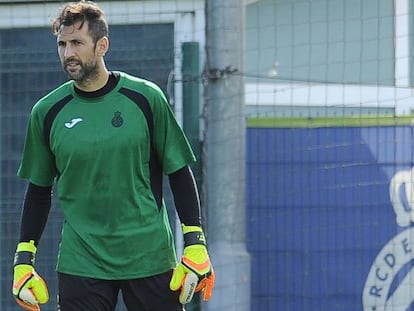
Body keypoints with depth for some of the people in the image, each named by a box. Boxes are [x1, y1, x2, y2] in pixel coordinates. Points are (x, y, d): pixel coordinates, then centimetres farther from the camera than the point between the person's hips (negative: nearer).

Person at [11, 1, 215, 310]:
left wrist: (195, 245, -3)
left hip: (150, 258, -1)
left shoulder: (145, 97, -2)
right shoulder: (48, 111, 3)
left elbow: (179, 173, 3)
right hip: (80, 262, 1)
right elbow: (39, 189, 12)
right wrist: (23, 259, 8)